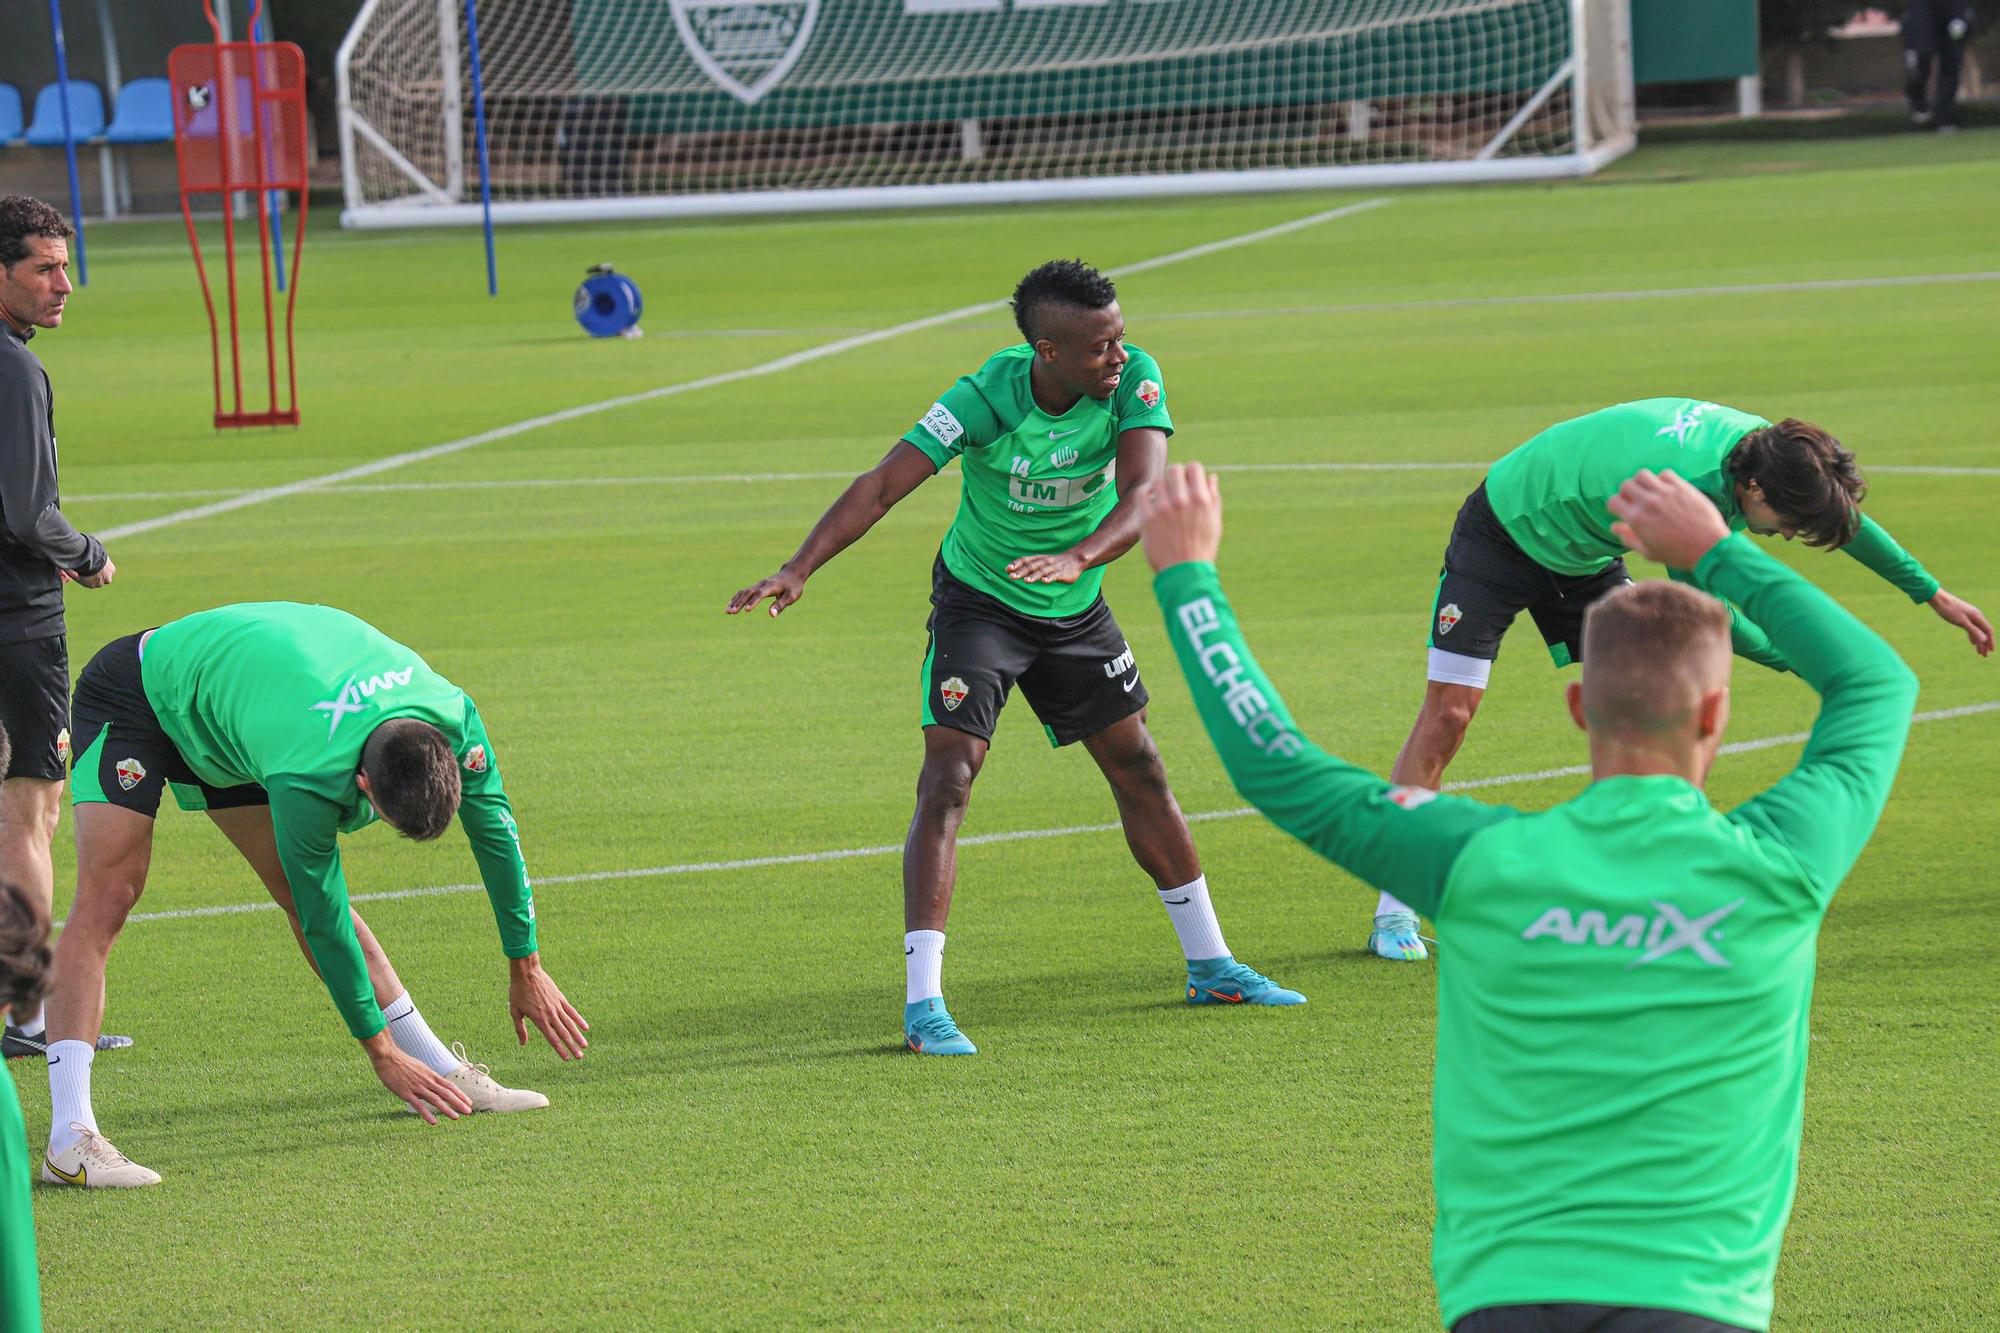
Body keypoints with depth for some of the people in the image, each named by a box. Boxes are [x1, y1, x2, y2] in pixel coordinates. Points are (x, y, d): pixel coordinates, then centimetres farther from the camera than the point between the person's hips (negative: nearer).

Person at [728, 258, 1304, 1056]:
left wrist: (1078, 557, -50)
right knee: (947, 781, -17)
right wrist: (801, 568, -44)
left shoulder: (1133, 382, -19)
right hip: (978, 600, -4)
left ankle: (1210, 965, 29)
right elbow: (882, 485, -31)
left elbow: (1143, 494, -31)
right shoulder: (984, 399, -28)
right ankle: (922, 1003, -19)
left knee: (1139, 770, 13)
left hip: (1075, 605, 4)